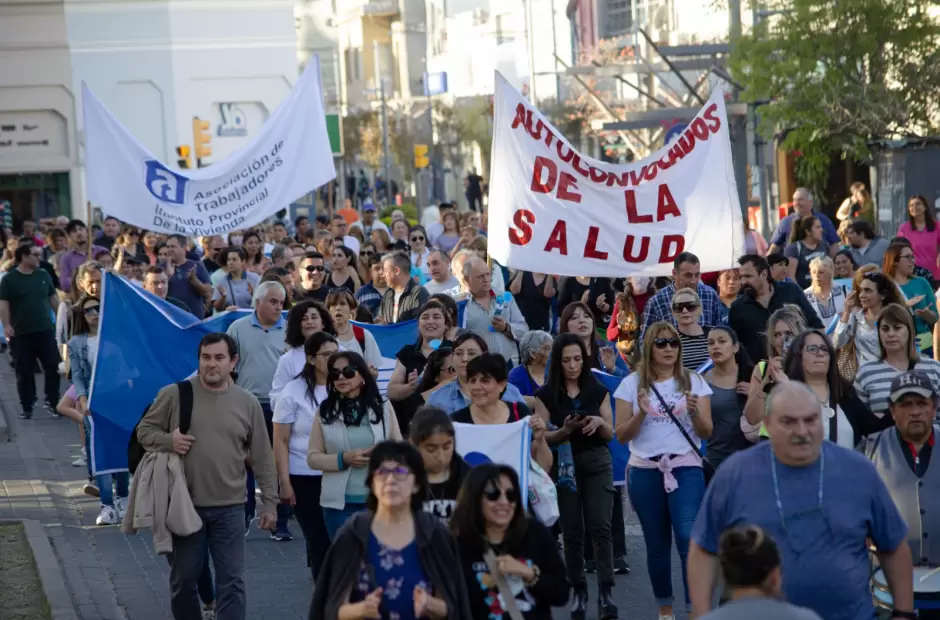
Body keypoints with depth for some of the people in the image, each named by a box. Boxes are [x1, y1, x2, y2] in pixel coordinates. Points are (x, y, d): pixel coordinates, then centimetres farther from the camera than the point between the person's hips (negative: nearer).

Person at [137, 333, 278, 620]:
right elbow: (144, 430, 5)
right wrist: (168, 440, -16)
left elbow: (262, 458, 6)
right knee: (183, 581, 12)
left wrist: (269, 502, 4)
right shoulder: (174, 395, -3)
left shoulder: (247, 403, 2)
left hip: (229, 509, 0)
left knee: (232, 582, -1)